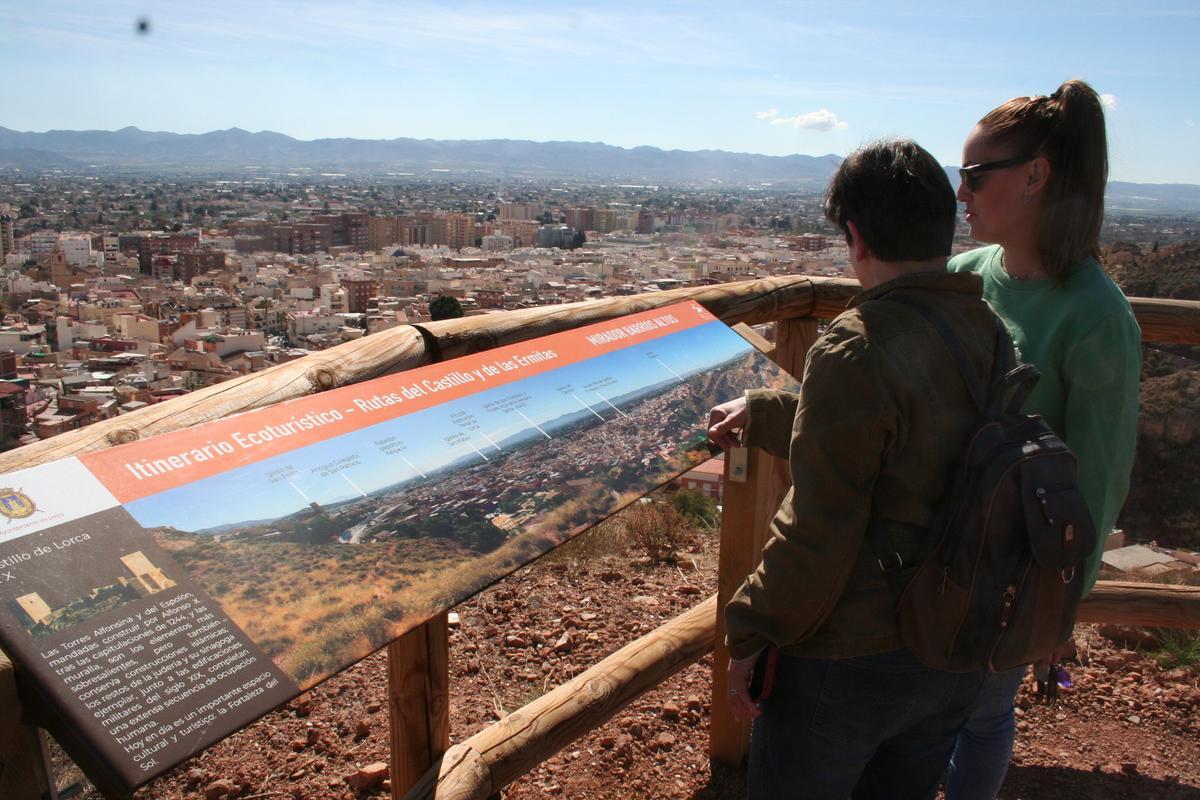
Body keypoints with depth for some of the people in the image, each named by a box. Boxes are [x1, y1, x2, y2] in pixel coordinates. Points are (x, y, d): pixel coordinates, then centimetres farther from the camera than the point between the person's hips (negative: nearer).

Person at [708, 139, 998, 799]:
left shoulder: (856, 350, -24)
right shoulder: (993, 330, 0)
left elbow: (818, 532, -24)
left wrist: (751, 636, -9)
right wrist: (762, 413, 25)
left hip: (851, 662, -7)